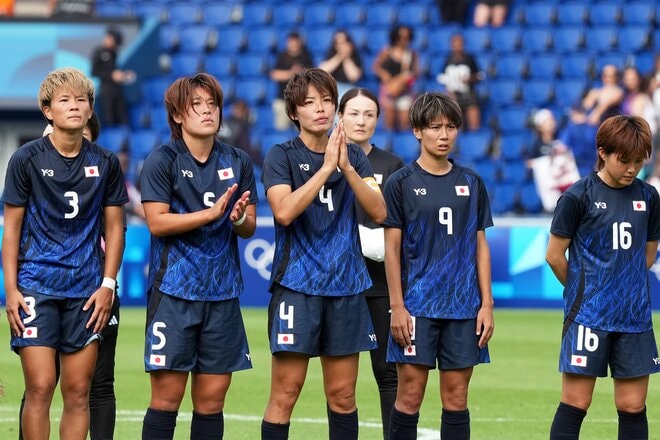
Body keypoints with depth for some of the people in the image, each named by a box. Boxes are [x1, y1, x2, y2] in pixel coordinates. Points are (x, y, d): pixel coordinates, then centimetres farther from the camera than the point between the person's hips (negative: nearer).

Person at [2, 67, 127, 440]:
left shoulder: (105, 163, 4)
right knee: (40, 387, -8)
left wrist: (108, 285, 2)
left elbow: (114, 227, 10)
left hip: (87, 290, 2)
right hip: (36, 283, -2)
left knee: (78, 392, 3)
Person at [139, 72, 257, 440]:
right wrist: (212, 213, -20)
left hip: (222, 292, 4)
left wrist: (238, 218, -14)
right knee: (167, 396, -5)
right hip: (174, 290, -4)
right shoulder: (162, 161, -2)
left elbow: (250, 228, 10)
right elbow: (157, 222, -11)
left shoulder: (238, 162, 9)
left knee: (212, 399, 4)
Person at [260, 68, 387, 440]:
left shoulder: (354, 155, 9)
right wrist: (326, 166, -21)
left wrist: (347, 166, -16)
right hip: (296, 286, -4)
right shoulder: (282, 156, -1)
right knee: (285, 394, -6)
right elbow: (284, 211, -18)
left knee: (343, 395, 7)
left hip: (346, 286, 4)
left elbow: (378, 212, -4)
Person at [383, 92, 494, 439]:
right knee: (410, 394, -3)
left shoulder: (472, 183, 10)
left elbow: (480, 247, 11)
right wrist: (397, 306, -8)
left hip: (463, 306, 3)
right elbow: (392, 248, -1)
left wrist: (486, 304, 5)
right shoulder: (401, 183, 0)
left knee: (456, 396, 4)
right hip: (417, 305, -3)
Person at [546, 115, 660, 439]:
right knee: (575, 403, -3)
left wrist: (629, 288, 12)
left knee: (633, 406, 5)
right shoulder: (579, 196, -8)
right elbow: (554, 255, -1)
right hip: (588, 315, -4)